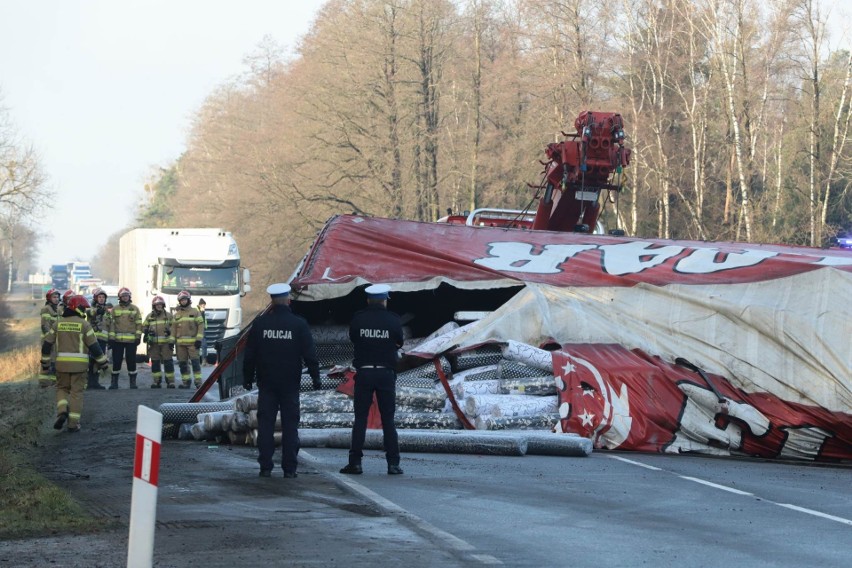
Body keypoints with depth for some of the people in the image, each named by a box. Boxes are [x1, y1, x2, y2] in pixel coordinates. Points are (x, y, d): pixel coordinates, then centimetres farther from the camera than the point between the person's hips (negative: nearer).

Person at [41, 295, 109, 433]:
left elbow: (47, 343, 8)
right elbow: (94, 346, -5)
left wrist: (45, 362, 19)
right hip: (79, 364, -3)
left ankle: (62, 411, -7)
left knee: (62, 388, 18)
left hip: (62, 363, 3)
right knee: (76, 392, 4)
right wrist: (103, 362, 5)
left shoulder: (59, 324, 7)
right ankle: (73, 423, 2)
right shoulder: (83, 324, -4)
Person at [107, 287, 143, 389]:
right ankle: (114, 382, 8)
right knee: (116, 361, 1)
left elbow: (139, 324, 6)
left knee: (131, 361, 1)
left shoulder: (135, 309, 8)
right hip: (117, 340, 0)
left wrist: (138, 337, -3)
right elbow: (111, 324, 5)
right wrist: (111, 338, -1)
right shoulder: (115, 310, 8)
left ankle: (133, 381, 10)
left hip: (131, 340, 0)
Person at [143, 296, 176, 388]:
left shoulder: (168, 316, 6)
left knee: (168, 362, -5)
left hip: (166, 342, -2)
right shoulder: (149, 316, 10)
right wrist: (147, 331, -9)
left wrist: (172, 341, -6)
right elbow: (144, 327, 14)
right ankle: (156, 382, 11)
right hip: (154, 343, 2)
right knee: (155, 362, 4)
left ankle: (170, 382, -3)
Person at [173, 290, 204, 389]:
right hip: (180, 343, 4)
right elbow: (174, 328, 16)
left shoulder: (195, 312, 3)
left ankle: (198, 382, -12)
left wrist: (199, 339, -11)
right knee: (182, 363, 3)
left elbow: (201, 325, -2)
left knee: (195, 361, -10)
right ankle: (186, 382, 9)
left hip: (192, 342, -4)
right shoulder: (177, 314, 15)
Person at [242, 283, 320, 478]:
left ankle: (265, 467, 2)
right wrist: (315, 376, 5)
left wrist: (248, 378, 13)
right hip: (290, 383, -1)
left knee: (265, 425, 4)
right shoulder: (299, 324, -5)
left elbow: (249, 354, 4)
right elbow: (309, 353, -4)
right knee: (290, 426, 3)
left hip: (266, 383, 1)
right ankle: (289, 468, 0)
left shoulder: (260, 323, 0)